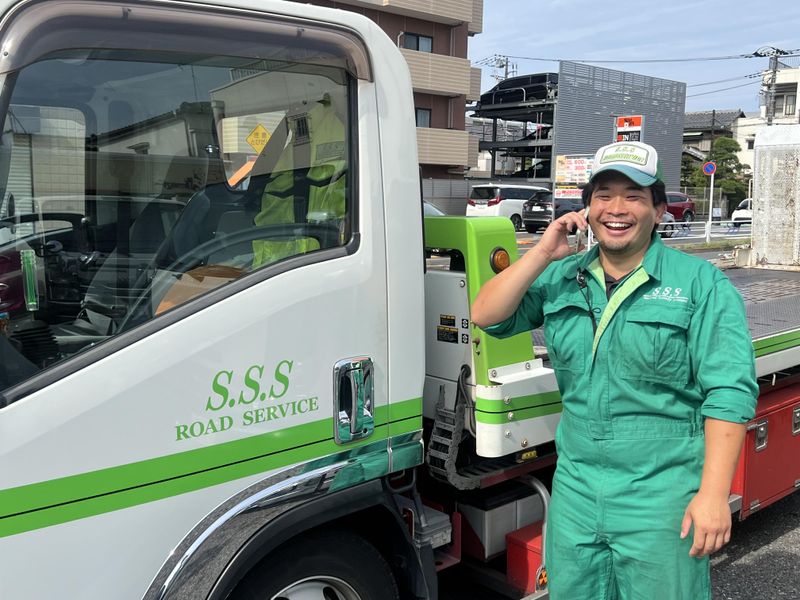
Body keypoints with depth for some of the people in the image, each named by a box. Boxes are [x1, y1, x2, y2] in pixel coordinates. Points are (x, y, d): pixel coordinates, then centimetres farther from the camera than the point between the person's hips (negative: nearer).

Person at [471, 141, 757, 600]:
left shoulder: (702, 284, -7)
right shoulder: (561, 278, 6)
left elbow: (729, 393, -12)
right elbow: (487, 317, -1)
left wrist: (714, 495, -18)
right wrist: (543, 254, -9)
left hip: (662, 499, -4)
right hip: (575, 491, 4)